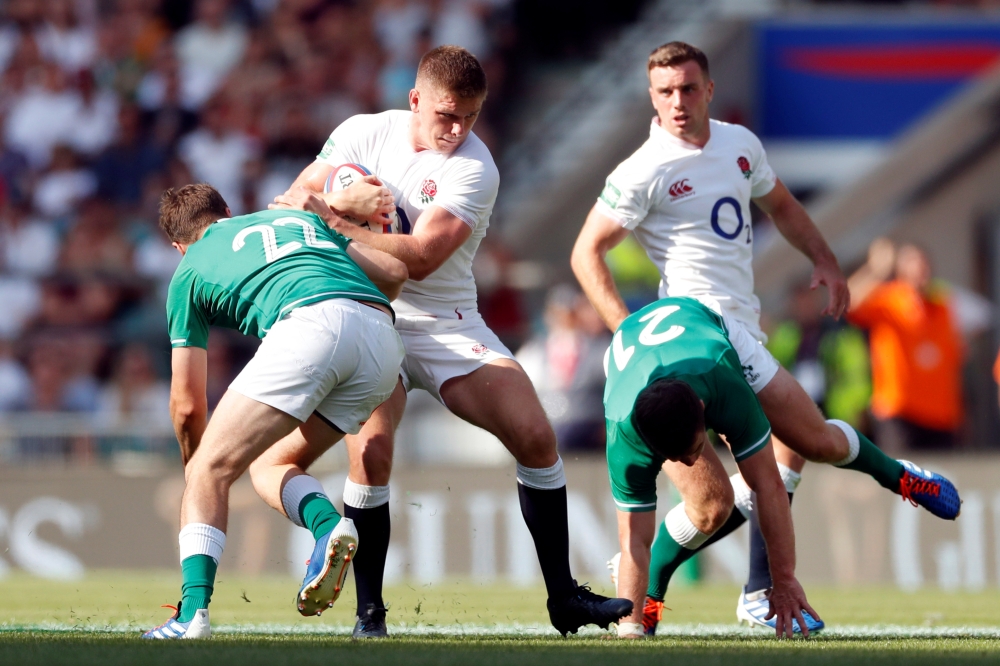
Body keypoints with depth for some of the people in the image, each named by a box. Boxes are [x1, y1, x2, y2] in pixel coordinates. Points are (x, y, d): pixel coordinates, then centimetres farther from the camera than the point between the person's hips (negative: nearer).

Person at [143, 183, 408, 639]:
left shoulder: (190, 269, 25)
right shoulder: (298, 217, 37)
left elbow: (188, 406, 25)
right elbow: (393, 272, 28)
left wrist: (193, 470, 44)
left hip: (309, 325, -5)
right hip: (383, 340, 5)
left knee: (211, 469, 4)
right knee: (270, 466, 21)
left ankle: (193, 613, -14)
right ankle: (327, 525, -10)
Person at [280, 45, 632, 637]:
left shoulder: (475, 170, -11)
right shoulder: (365, 134, 0)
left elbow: (421, 257, -21)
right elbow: (296, 200, 5)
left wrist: (337, 226, -25)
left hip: (445, 324, 0)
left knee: (535, 436, -10)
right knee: (371, 447, -23)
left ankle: (564, 597, 4)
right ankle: (369, 612, -10)